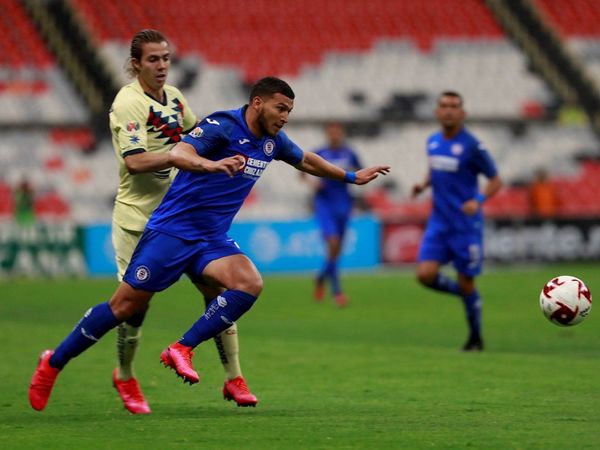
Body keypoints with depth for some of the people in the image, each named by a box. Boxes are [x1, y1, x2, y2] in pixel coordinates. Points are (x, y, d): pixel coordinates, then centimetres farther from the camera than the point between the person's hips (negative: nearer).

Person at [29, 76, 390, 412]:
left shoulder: (272, 140, 8)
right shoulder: (221, 127, -17)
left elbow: (306, 161, 29)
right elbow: (178, 154, -33)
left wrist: (351, 177, 34)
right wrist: (213, 165, -51)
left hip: (212, 239, 7)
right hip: (172, 231, -7)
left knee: (250, 284, -21)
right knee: (126, 306, -6)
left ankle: (182, 350, -15)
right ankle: (53, 363, 11)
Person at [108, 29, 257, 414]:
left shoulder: (174, 96, 8)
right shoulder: (129, 103, -15)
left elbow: (195, 134, 29)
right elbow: (134, 161, -28)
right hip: (139, 219, -6)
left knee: (215, 286, -3)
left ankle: (233, 377, 4)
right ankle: (125, 377, 24)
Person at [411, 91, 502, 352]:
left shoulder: (471, 146, -11)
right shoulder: (432, 142, 6)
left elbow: (495, 181, -6)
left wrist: (478, 200, -24)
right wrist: (424, 185, 3)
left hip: (466, 225, -5)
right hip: (439, 223, 5)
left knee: (466, 284, 1)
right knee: (426, 275, -12)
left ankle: (475, 338, 21)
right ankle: (462, 292, 19)